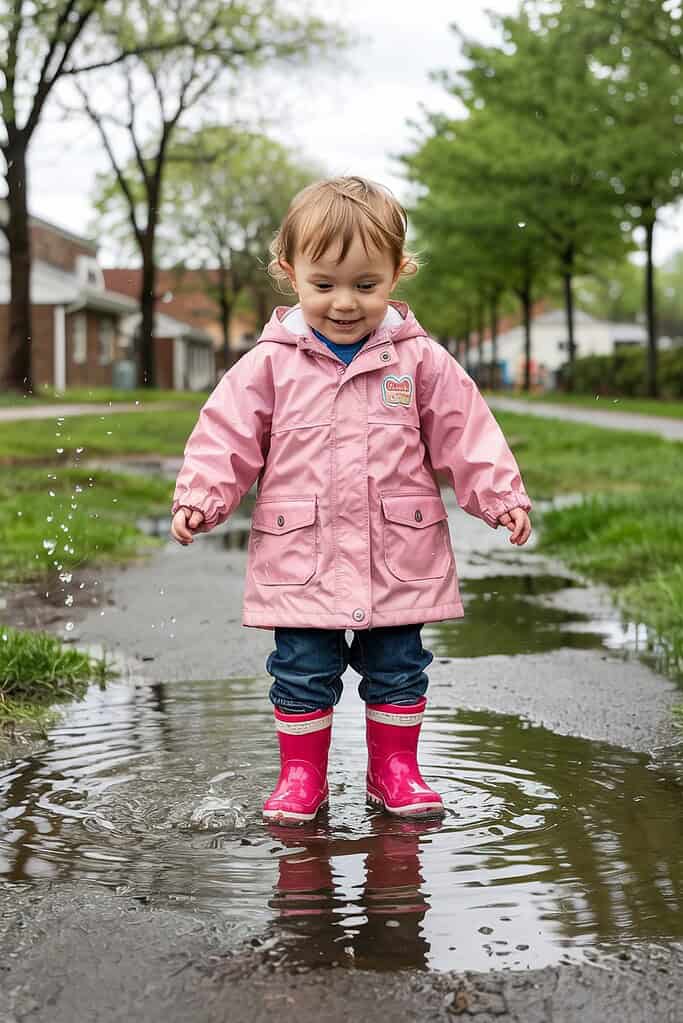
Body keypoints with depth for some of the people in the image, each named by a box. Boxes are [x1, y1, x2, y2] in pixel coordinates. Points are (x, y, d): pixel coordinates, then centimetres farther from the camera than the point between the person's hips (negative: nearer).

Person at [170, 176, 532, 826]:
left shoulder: (420, 361, 0)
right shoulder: (270, 363, -2)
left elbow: (465, 435, 3)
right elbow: (227, 436, 0)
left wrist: (502, 498, -5)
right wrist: (199, 500, -12)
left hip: (398, 560, 1)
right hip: (298, 560, -1)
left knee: (398, 669, 11)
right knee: (302, 673, 5)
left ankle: (395, 771, 27)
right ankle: (300, 776, 20)